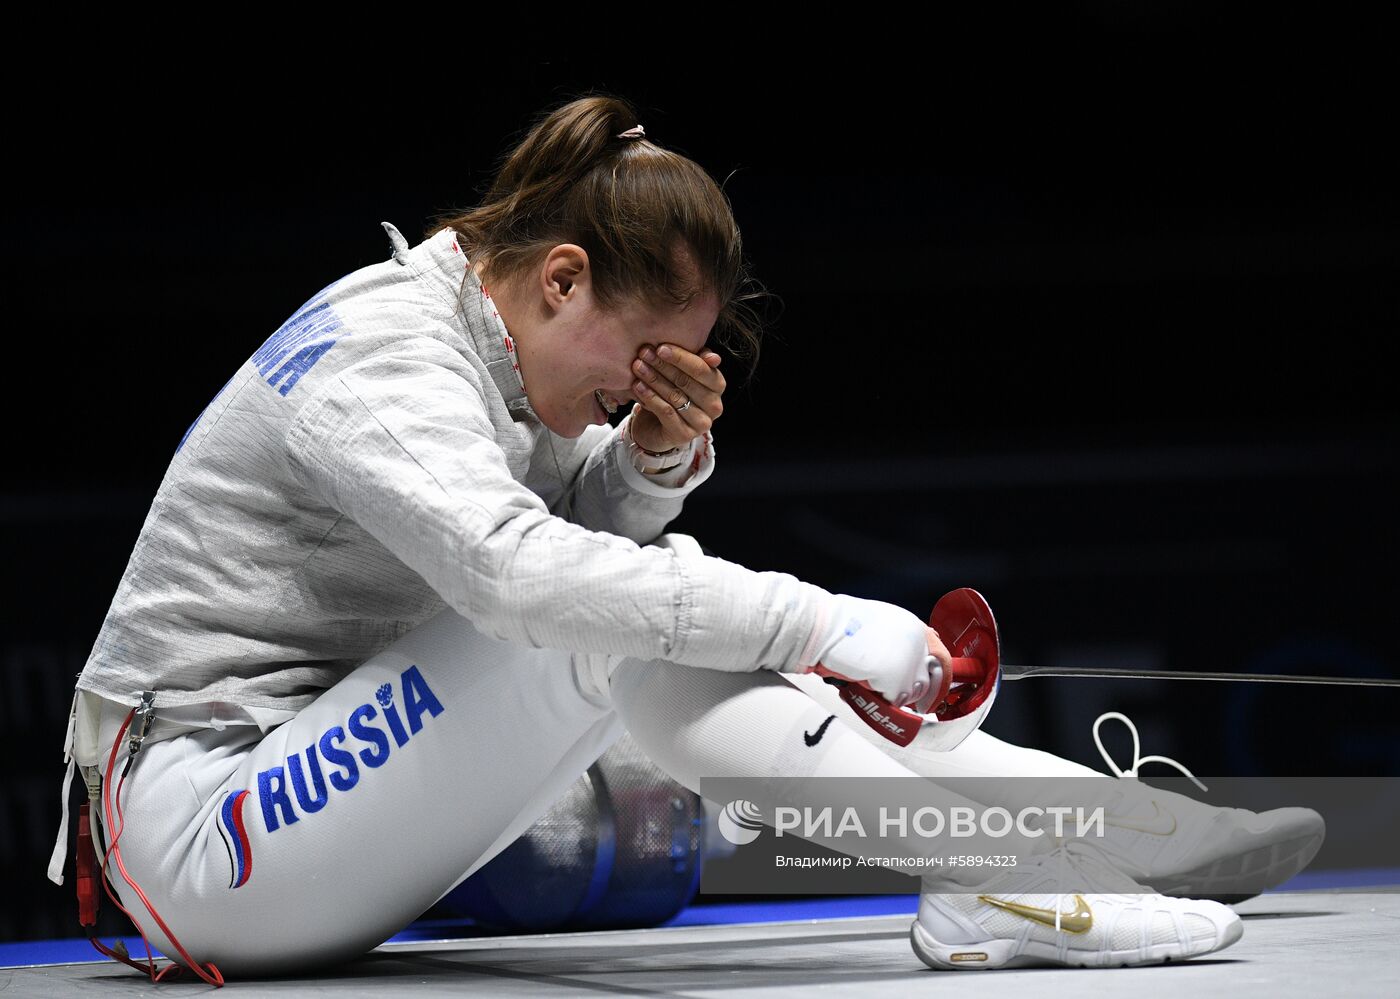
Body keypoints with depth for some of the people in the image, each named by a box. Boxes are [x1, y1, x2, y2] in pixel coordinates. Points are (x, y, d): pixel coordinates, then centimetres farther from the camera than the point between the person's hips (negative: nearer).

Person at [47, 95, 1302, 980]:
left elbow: (584, 520, 17)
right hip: (194, 835, -9)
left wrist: (658, 455, -6)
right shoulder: (385, 349, -20)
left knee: (642, 602, -2)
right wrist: (817, 621, -34)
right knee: (613, 618, -23)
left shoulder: (474, 330, 9)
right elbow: (519, 570, -35)